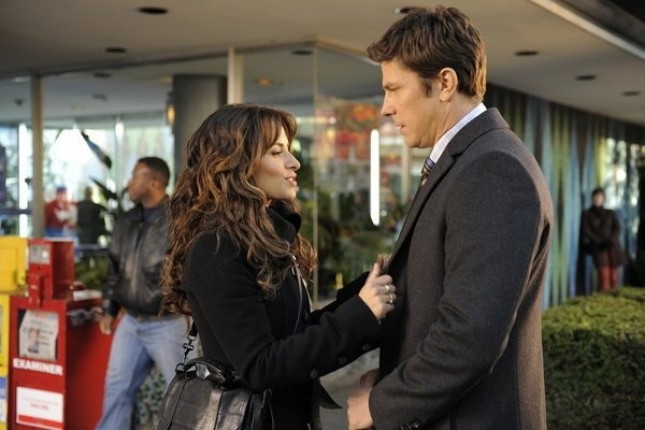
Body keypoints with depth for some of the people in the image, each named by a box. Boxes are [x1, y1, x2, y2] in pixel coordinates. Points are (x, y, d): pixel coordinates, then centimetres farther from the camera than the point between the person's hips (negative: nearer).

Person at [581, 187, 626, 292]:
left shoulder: (611, 213, 20)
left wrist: (611, 240, -11)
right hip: (598, 248, -3)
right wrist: (600, 242, -8)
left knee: (613, 275, -5)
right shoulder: (587, 214, 13)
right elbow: (586, 232, 3)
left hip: (612, 247, 3)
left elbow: (617, 228, 8)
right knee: (604, 274, -18)